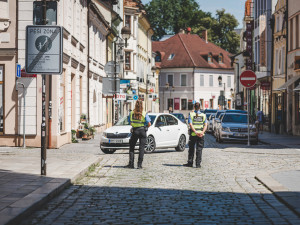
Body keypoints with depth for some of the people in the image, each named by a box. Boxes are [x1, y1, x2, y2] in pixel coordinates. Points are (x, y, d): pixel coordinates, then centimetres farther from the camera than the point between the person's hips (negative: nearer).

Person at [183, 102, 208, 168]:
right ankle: (198, 164, -1)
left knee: (191, 149, 11)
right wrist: (202, 132, -14)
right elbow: (205, 125, -5)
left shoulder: (191, 114, 0)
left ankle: (190, 163, 15)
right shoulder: (203, 115, 6)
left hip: (193, 134, -1)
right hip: (201, 135, 1)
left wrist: (196, 132, -18)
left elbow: (191, 125, -12)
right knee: (199, 149, 4)